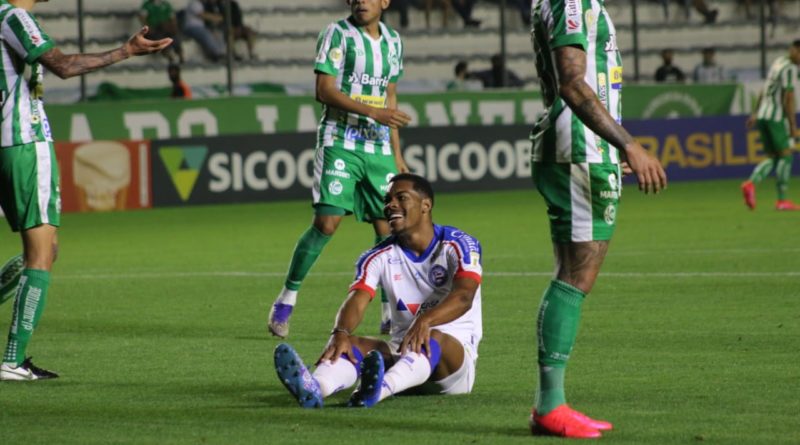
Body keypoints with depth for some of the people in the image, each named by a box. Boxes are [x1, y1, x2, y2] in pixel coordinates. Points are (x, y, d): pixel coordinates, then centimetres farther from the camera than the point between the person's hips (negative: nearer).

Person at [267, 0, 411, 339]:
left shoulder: (393, 42, 13)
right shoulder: (337, 34, -5)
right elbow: (324, 90, -13)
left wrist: (396, 154, 18)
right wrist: (372, 112, -20)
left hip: (378, 147, 5)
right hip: (340, 143, -5)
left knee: (387, 227, 0)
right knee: (326, 222, -13)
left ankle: (391, 313, 8)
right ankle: (286, 301, 0)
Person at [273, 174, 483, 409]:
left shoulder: (459, 245, -8)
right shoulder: (379, 257, 3)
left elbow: (463, 297, -26)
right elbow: (356, 301, -13)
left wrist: (425, 321, -48)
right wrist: (340, 334, -38)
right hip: (402, 350, 3)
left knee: (434, 337, -37)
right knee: (352, 344, -25)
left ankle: (381, 389, -69)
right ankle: (313, 388, -61)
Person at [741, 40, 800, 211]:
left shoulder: (777, 62, 16)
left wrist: (755, 113, 29)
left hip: (763, 115, 8)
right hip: (777, 117, -8)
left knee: (772, 158, 11)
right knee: (786, 154, -2)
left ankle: (751, 183, -12)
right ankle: (782, 200, -4)